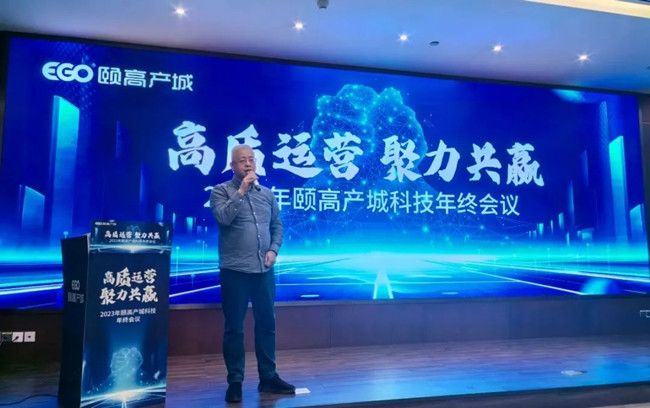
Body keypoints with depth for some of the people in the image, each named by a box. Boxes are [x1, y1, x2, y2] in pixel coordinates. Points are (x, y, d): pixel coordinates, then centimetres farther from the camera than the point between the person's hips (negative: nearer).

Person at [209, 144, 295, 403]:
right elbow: (224, 217, -19)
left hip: (264, 270, 5)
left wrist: (274, 249, 1)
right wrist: (242, 190, -15)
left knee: (267, 323, 11)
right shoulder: (221, 191, 0)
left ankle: (268, 377, 25)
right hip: (234, 271, -4)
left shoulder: (267, 194, 13)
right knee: (234, 327, 3)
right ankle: (235, 381, 15)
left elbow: (277, 225, 16)